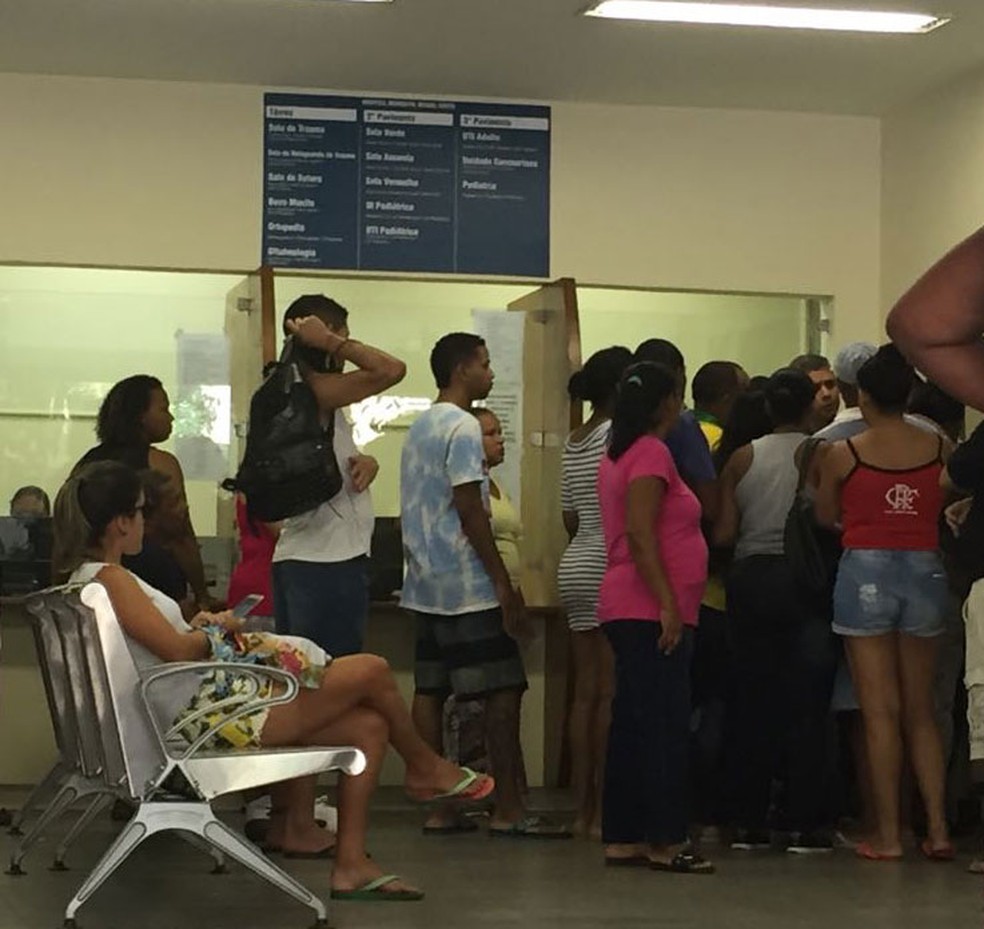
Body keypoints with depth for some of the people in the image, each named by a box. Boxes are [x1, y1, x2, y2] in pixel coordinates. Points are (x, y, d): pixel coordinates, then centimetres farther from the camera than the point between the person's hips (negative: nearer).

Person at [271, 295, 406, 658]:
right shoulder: (315, 391, -14)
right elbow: (392, 369, -25)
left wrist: (364, 462, -1)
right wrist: (328, 341, -14)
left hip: (293, 558, 10)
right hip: (330, 563, -10)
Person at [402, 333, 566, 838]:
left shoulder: (420, 427, 17)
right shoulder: (462, 427, -12)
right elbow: (469, 510, -18)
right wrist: (503, 581, -15)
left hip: (425, 584, 10)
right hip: (468, 587, -10)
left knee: (429, 691, 7)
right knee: (503, 689, -6)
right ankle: (508, 809, -6)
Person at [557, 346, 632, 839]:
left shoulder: (573, 442, 16)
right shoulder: (618, 435, -10)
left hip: (575, 566, 8)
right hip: (610, 569, -8)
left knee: (585, 692, 9)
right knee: (611, 692, -7)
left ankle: (581, 808, 10)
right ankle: (602, 811, -6)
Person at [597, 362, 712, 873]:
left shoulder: (619, 455, 19)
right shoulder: (651, 453, -11)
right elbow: (640, 535, -20)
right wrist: (668, 605, -22)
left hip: (628, 610, 10)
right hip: (651, 610, -10)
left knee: (633, 724, 10)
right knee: (665, 724, -9)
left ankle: (623, 839, 12)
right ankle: (666, 841, -10)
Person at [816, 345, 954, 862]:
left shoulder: (843, 454, -5)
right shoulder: (940, 450, 0)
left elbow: (824, 518, 7)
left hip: (866, 572, -3)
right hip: (924, 572, 3)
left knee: (881, 712, 1)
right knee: (921, 712, 12)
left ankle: (888, 835, 2)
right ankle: (938, 829, 7)